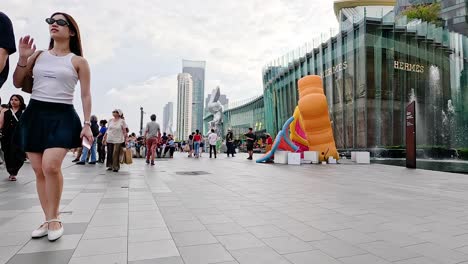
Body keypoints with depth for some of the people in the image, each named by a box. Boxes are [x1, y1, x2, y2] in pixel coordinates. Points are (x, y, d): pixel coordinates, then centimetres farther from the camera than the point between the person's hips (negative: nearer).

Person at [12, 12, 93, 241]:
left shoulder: (78, 62, 4)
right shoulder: (38, 55, 14)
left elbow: (86, 95, 1)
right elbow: (17, 83, 16)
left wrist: (87, 124, -7)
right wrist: (23, 58, 2)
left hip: (62, 116, -4)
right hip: (34, 114, 4)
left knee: (51, 166, -22)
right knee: (39, 170, 3)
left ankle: (54, 219, -3)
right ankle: (48, 221, 15)